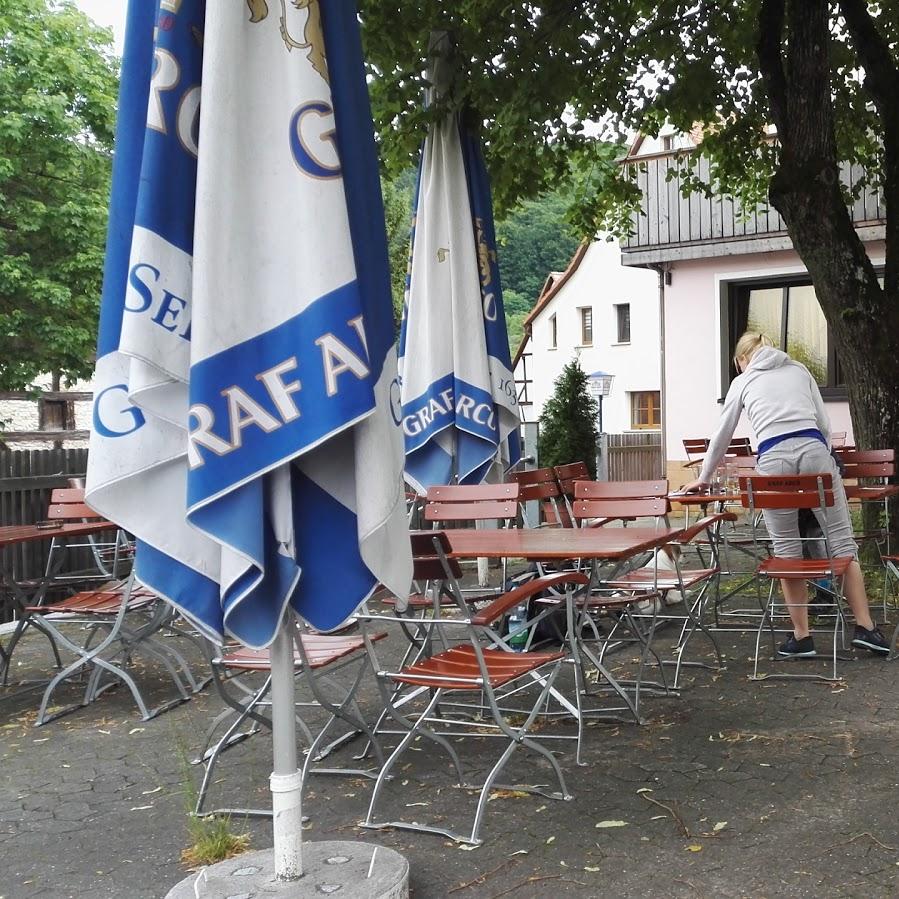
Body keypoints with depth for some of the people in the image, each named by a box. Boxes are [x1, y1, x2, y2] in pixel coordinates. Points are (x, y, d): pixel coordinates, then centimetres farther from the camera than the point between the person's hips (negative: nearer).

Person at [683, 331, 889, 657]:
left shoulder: (743, 381, 20)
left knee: (787, 549, 5)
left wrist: (704, 477, 34)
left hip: (772, 459, -1)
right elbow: (824, 424, 17)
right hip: (813, 449, 1)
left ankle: (802, 636, 8)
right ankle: (865, 627, 3)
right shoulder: (799, 369, 24)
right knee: (842, 538, 4)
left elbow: (722, 435, 24)